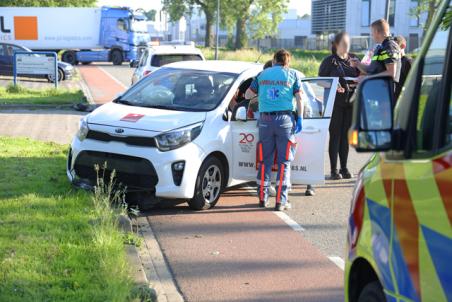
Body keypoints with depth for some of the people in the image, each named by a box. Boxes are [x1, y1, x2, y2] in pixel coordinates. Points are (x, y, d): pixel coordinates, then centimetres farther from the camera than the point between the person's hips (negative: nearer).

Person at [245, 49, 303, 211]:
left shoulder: (263, 74, 14)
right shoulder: (293, 74, 9)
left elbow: (248, 95, 20)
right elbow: (299, 98, 2)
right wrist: (300, 119, 5)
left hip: (265, 120, 2)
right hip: (285, 119, -2)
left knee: (265, 161, 11)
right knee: (284, 162, 0)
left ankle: (263, 197, 15)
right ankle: (281, 201, -3)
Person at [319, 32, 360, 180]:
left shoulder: (353, 59, 11)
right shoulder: (329, 61, -1)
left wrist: (354, 85, -7)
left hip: (350, 101, 4)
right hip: (335, 102, -4)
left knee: (346, 134, 7)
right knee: (335, 134, -3)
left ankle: (344, 168, 14)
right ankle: (334, 169, 1)